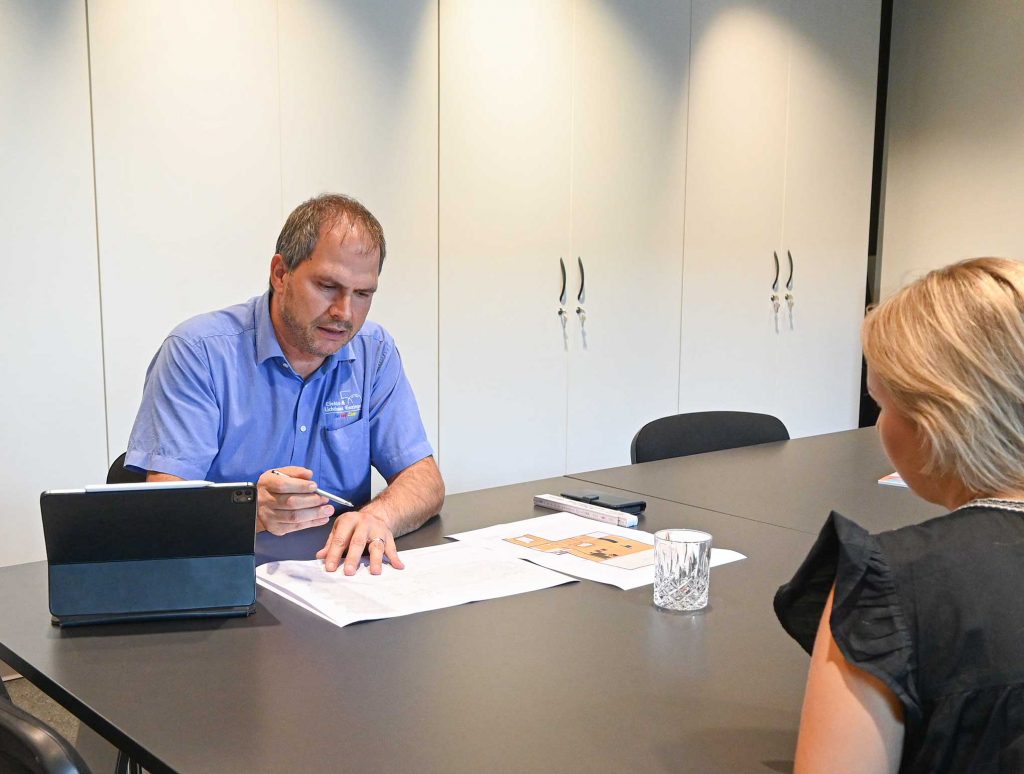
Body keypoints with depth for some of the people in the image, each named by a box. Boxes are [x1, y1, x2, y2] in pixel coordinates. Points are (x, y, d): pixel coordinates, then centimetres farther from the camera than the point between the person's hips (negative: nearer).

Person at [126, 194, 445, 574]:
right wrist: (251, 510, -34)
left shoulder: (375, 352, 5)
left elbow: (425, 480, 3)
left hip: (339, 570, 1)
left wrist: (378, 515, -20)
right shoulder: (197, 352, -8)